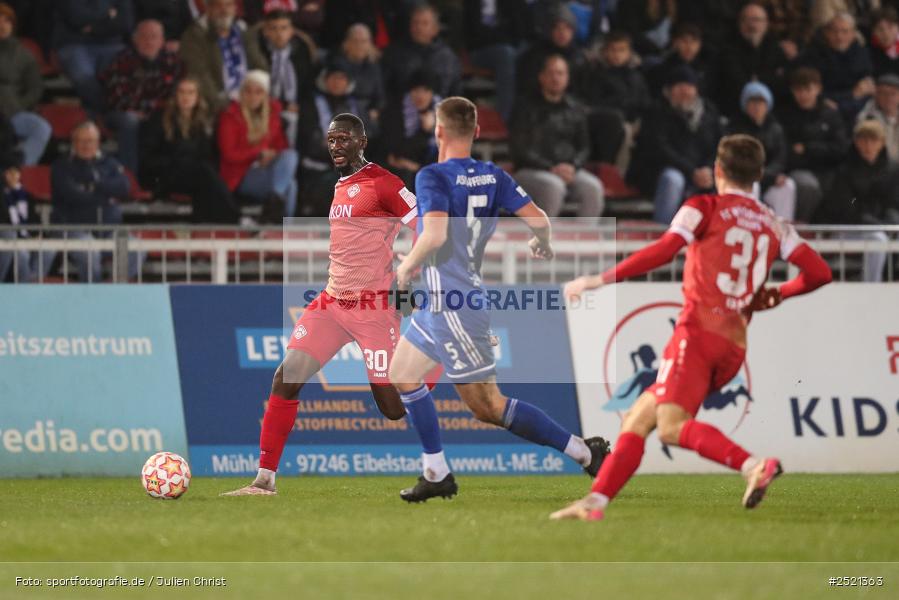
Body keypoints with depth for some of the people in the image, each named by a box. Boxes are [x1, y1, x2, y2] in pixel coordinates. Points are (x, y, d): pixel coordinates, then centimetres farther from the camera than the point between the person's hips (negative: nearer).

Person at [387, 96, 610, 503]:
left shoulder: (433, 177, -16)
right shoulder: (492, 176, 4)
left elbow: (435, 234, -30)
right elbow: (538, 218, -1)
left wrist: (406, 267, -12)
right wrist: (543, 244, 22)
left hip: (452, 305, -9)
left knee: (486, 405, -5)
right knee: (402, 375, 19)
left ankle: (582, 451, -5)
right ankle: (437, 475, 19)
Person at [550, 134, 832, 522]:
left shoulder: (705, 208, 3)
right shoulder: (774, 225, 18)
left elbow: (664, 250, -12)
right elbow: (819, 272, 10)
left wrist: (600, 280, -10)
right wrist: (775, 295, 29)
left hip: (700, 328, -7)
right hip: (735, 343, 7)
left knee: (672, 426, -20)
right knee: (638, 419, 10)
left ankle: (753, 465, -38)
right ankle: (596, 500, 2)